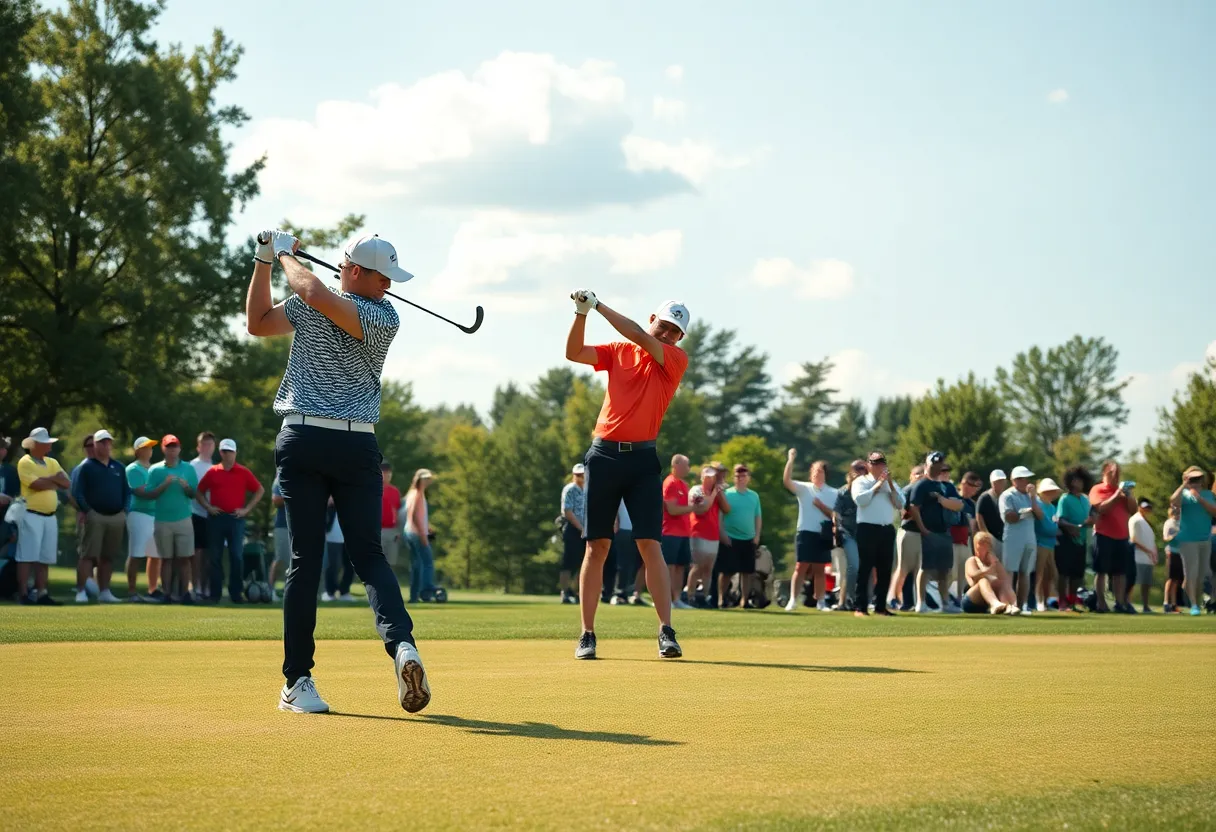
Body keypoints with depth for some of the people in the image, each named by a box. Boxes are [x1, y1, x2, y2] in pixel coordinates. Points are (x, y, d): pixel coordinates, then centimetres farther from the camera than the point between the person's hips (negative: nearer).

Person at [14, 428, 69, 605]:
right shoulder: (25, 463, -6)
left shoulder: (52, 463, 16)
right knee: (27, 557, -7)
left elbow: (67, 483, 6)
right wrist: (54, 481, -2)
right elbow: (36, 485, -19)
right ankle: (24, 595, -7)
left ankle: (41, 593, 12)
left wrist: (48, 480, -8)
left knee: (45, 558, 8)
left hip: (50, 516, 7)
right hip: (31, 515, -7)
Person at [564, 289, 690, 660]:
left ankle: (666, 631, -8)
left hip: (642, 459, -1)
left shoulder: (677, 360, 3)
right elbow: (574, 352, -2)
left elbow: (640, 338, -12)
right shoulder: (618, 352, 10)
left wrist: (599, 305, -10)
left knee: (650, 545, -8)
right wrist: (581, 312, -16)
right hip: (604, 455, 2)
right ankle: (587, 635, 4)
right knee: (597, 546, 2)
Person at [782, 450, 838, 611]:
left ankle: (821, 602, 12)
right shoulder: (804, 488, 2)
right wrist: (790, 460, -21)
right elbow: (786, 481, -14)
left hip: (823, 535, 2)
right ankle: (793, 600, -6)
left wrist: (821, 506, -12)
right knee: (801, 567, -6)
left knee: (820, 569, 8)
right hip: (805, 532, -2)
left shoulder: (833, 493, 8)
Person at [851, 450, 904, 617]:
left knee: (885, 570, 6)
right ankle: (860, 607, -6)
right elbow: (860, 499, -14)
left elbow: (900, 504, 5)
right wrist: (877, 485, -8)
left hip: (888, 530, 5)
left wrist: (890, 484, -2)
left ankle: (880, 606, 12)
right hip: (868, 528, -5)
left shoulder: (891, 484, 18)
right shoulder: (861, 482, 5)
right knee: (864, 568, -6)